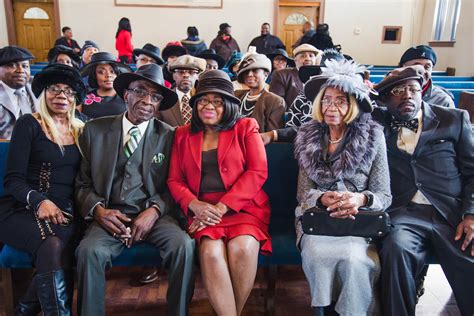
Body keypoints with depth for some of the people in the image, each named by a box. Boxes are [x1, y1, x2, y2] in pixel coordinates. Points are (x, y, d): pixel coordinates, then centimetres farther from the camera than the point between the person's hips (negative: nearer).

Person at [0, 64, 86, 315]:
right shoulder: (29, 124, 3)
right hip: (23, 209, -2)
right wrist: (39, 201, -22)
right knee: (53, 246, -35)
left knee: (60, 248, -32)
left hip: (64, 211, 3)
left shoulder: (81, 131, 14)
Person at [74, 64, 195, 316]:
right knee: (90, 250, -29)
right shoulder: (95, 130, 8)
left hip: (155, 216, 0)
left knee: (184, 245, -27)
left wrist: (155, 210, -12)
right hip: (111, 216, 1)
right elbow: (82, 184, 10)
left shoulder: (169, 136, 5)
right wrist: (98, 209, -9)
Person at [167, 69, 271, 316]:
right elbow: (175, 180, 12)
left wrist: (222, 206, -13)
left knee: (241, 247, -31)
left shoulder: (245, 127, 9)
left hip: (243, 207, -1)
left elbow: (257, 172, -3)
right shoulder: (183, 134, 17)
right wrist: (194, 205, -10)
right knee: (211, 251, -30)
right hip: (203, 211, 1)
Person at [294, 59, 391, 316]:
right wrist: (325, 199, -19)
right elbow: (304, 192, 3)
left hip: (360, 217, -1)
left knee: (353, 256, -30)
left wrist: (360, 199, -24)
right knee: (316, 251, -29)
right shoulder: (310, 138, 5)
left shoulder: (373, 137, -1)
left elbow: (384, 195, -2)